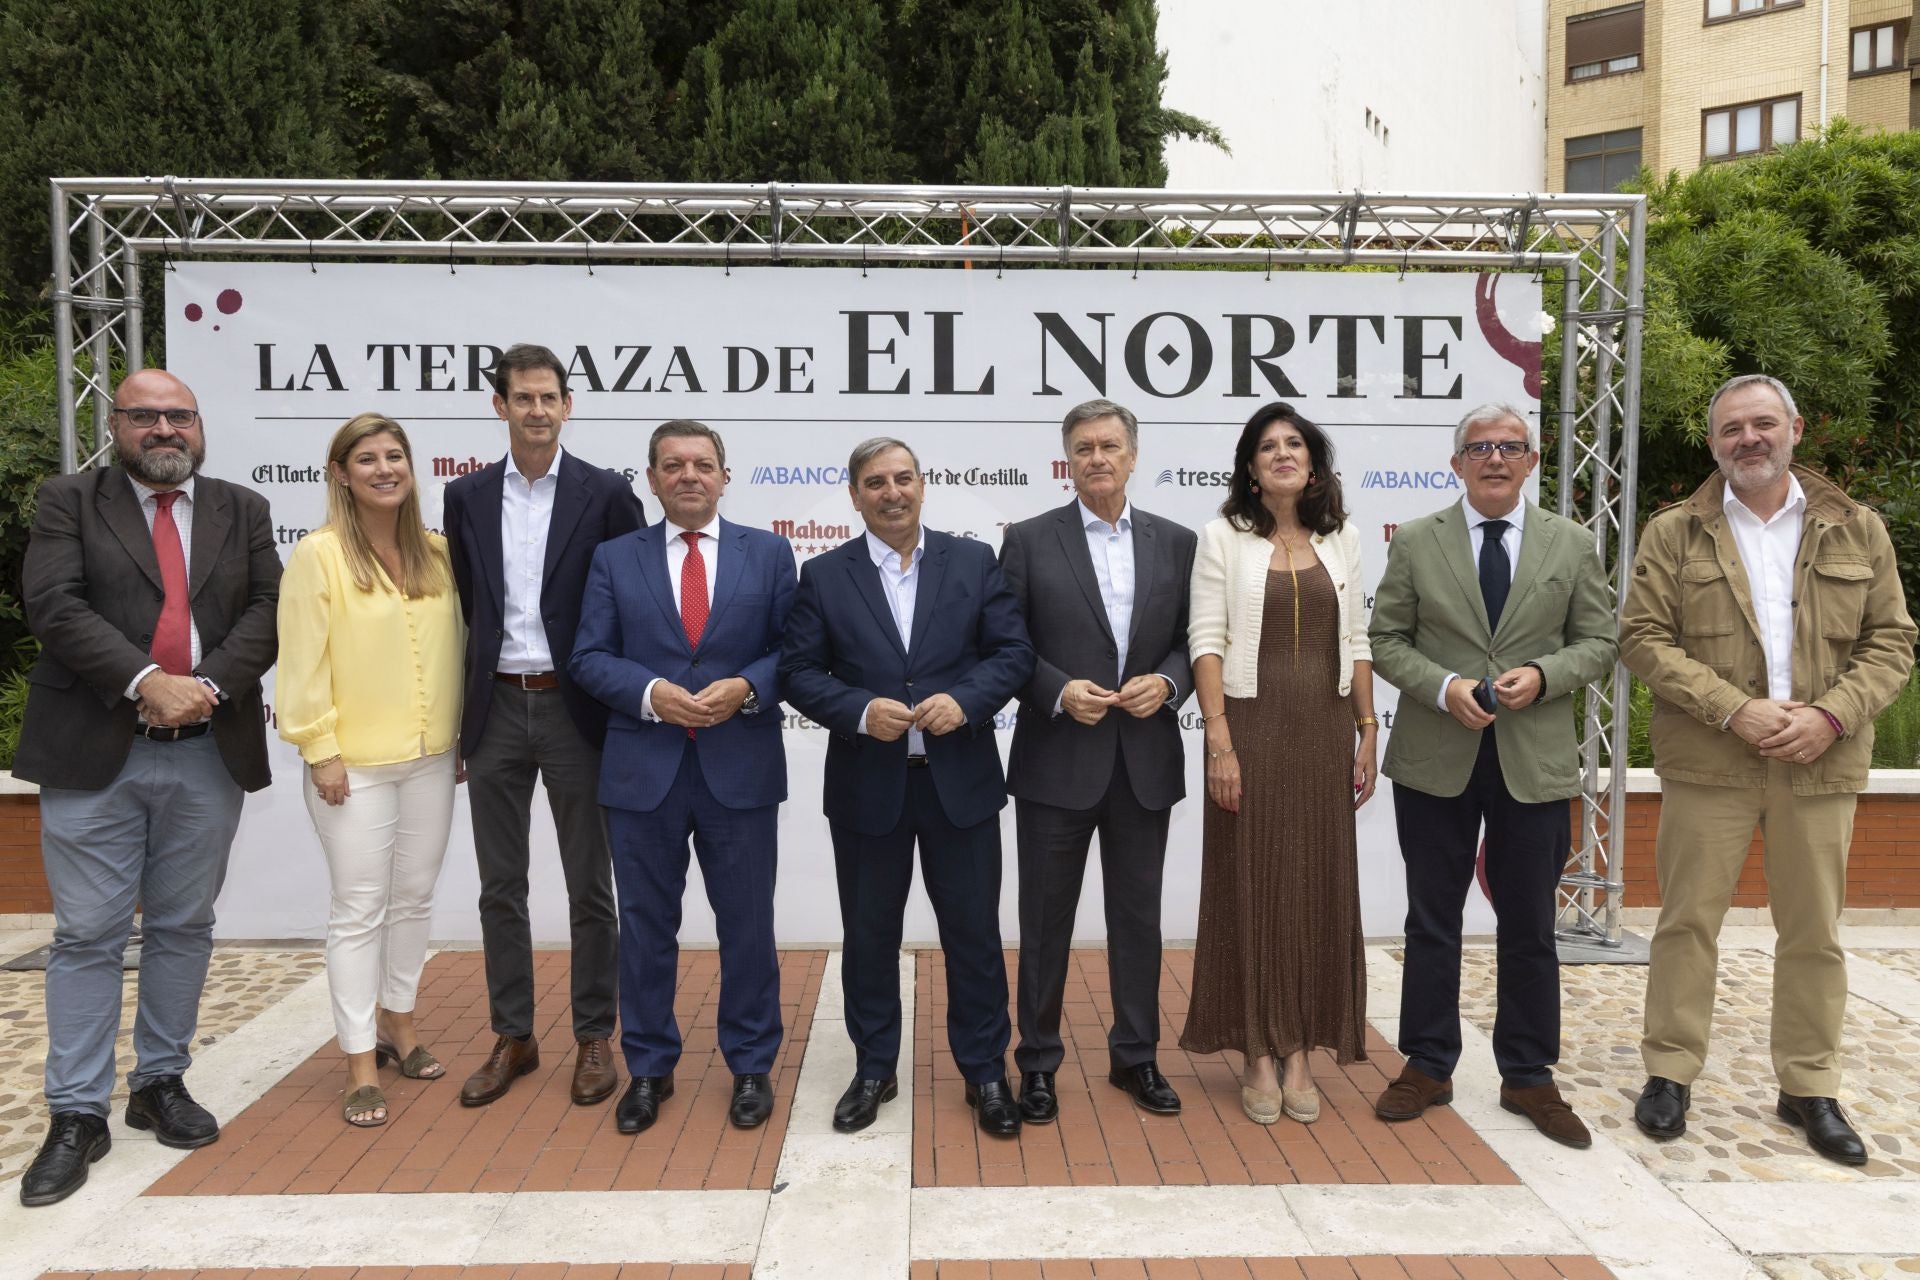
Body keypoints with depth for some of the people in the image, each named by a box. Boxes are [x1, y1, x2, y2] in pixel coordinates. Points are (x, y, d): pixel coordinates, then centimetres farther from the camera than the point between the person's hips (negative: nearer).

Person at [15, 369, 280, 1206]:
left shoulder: (243, 512, 11)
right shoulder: (69, 503, 5)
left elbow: (268, 610, 1)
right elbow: (52, 604, -8)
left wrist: (208, 683, -14)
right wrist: (146, 682, -19)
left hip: (210, 754, 2)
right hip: (94, 756, -2)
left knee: (183, 927, 11)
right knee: (88, 935, 3)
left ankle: (161, 1083, 25)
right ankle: (77, 1114, 12)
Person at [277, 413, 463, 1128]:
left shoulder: (437, 554, 6)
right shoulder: (319, 554, -8)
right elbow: (303, 661, -9)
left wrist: (460, 734, 10)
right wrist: (320, 750, -11)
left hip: (431, 757, 5)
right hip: (353, 764, -5)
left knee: (414, 899, 15)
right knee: (359, 909, 1)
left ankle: (397, 1021, 33)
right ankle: (361, 1064, 11)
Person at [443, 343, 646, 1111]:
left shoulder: (607, 494, -3)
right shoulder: (467, 497, 6)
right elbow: (463, 607, 9)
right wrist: (455, 718, 7)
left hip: (576, 709, -3)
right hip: (495, 709, 3)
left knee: (589, 885, 6)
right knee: (500, 887, 11)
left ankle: (594, 1038, 20)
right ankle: (512, 1037, 25)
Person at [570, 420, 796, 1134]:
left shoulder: (769, 555, 5)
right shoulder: (615, 559, 6)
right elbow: (590, 658, 1)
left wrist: (745, 687, -16)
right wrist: (651, 693, -16)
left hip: (740, 770, -1)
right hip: (644, 771, 1)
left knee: (747, 924, 8)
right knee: (646, 925, 10)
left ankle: (751, 1067, 24)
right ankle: (649, 1069, 26)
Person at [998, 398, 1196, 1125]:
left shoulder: (1176, 543, 7)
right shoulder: (1029, 541, -1)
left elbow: (1195, 642, 8)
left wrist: (1165, 682, -12)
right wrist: (1061, 692, -16)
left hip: (1146, 762, 3)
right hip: (1056, 762, -2)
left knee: (1138, 917, 13)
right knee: (1045, 920, 8)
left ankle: (1135, 1057, 28)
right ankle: (1037, 1064, 22)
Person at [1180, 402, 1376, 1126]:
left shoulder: (1340, 542, 10)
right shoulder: (1223, 538, 0)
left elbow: (1356, 646, 11)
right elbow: (1207, 644, -6)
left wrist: (1367, 733, 6)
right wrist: (1220, 743, -13)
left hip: (1325, 734, 3)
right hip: (1252, 730, -3)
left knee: (1319, 888, 7)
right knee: (1251, 886, 3)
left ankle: (1299, 1052, 19)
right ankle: (1259, 1055, 15)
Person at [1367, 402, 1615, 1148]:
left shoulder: (1571, 544, 6)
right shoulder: (1415, 542, 2)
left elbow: (1597, 643, 5)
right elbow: (1386, 640, 1)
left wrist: (1541, 675, -13)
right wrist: (1444, 687, -15)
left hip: (1535, 764, 1)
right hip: (1435, 761, 0)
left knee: (1529, 929, 9)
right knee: (1432, 922, 9)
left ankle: (1528, 1077, 24)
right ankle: (1427, 1067, 22)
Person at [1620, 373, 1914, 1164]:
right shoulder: (1674, 535, 3)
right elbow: (1643, 637, -4)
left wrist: (1830, 715, -12)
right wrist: (1733, 709, -15)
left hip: (1821, 766, 2)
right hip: (1709, 763, -1)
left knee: (1814, 933, 9)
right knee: (1688, 920, 4)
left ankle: (1810, 1088, 23)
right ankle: (1670, 1072, 17)